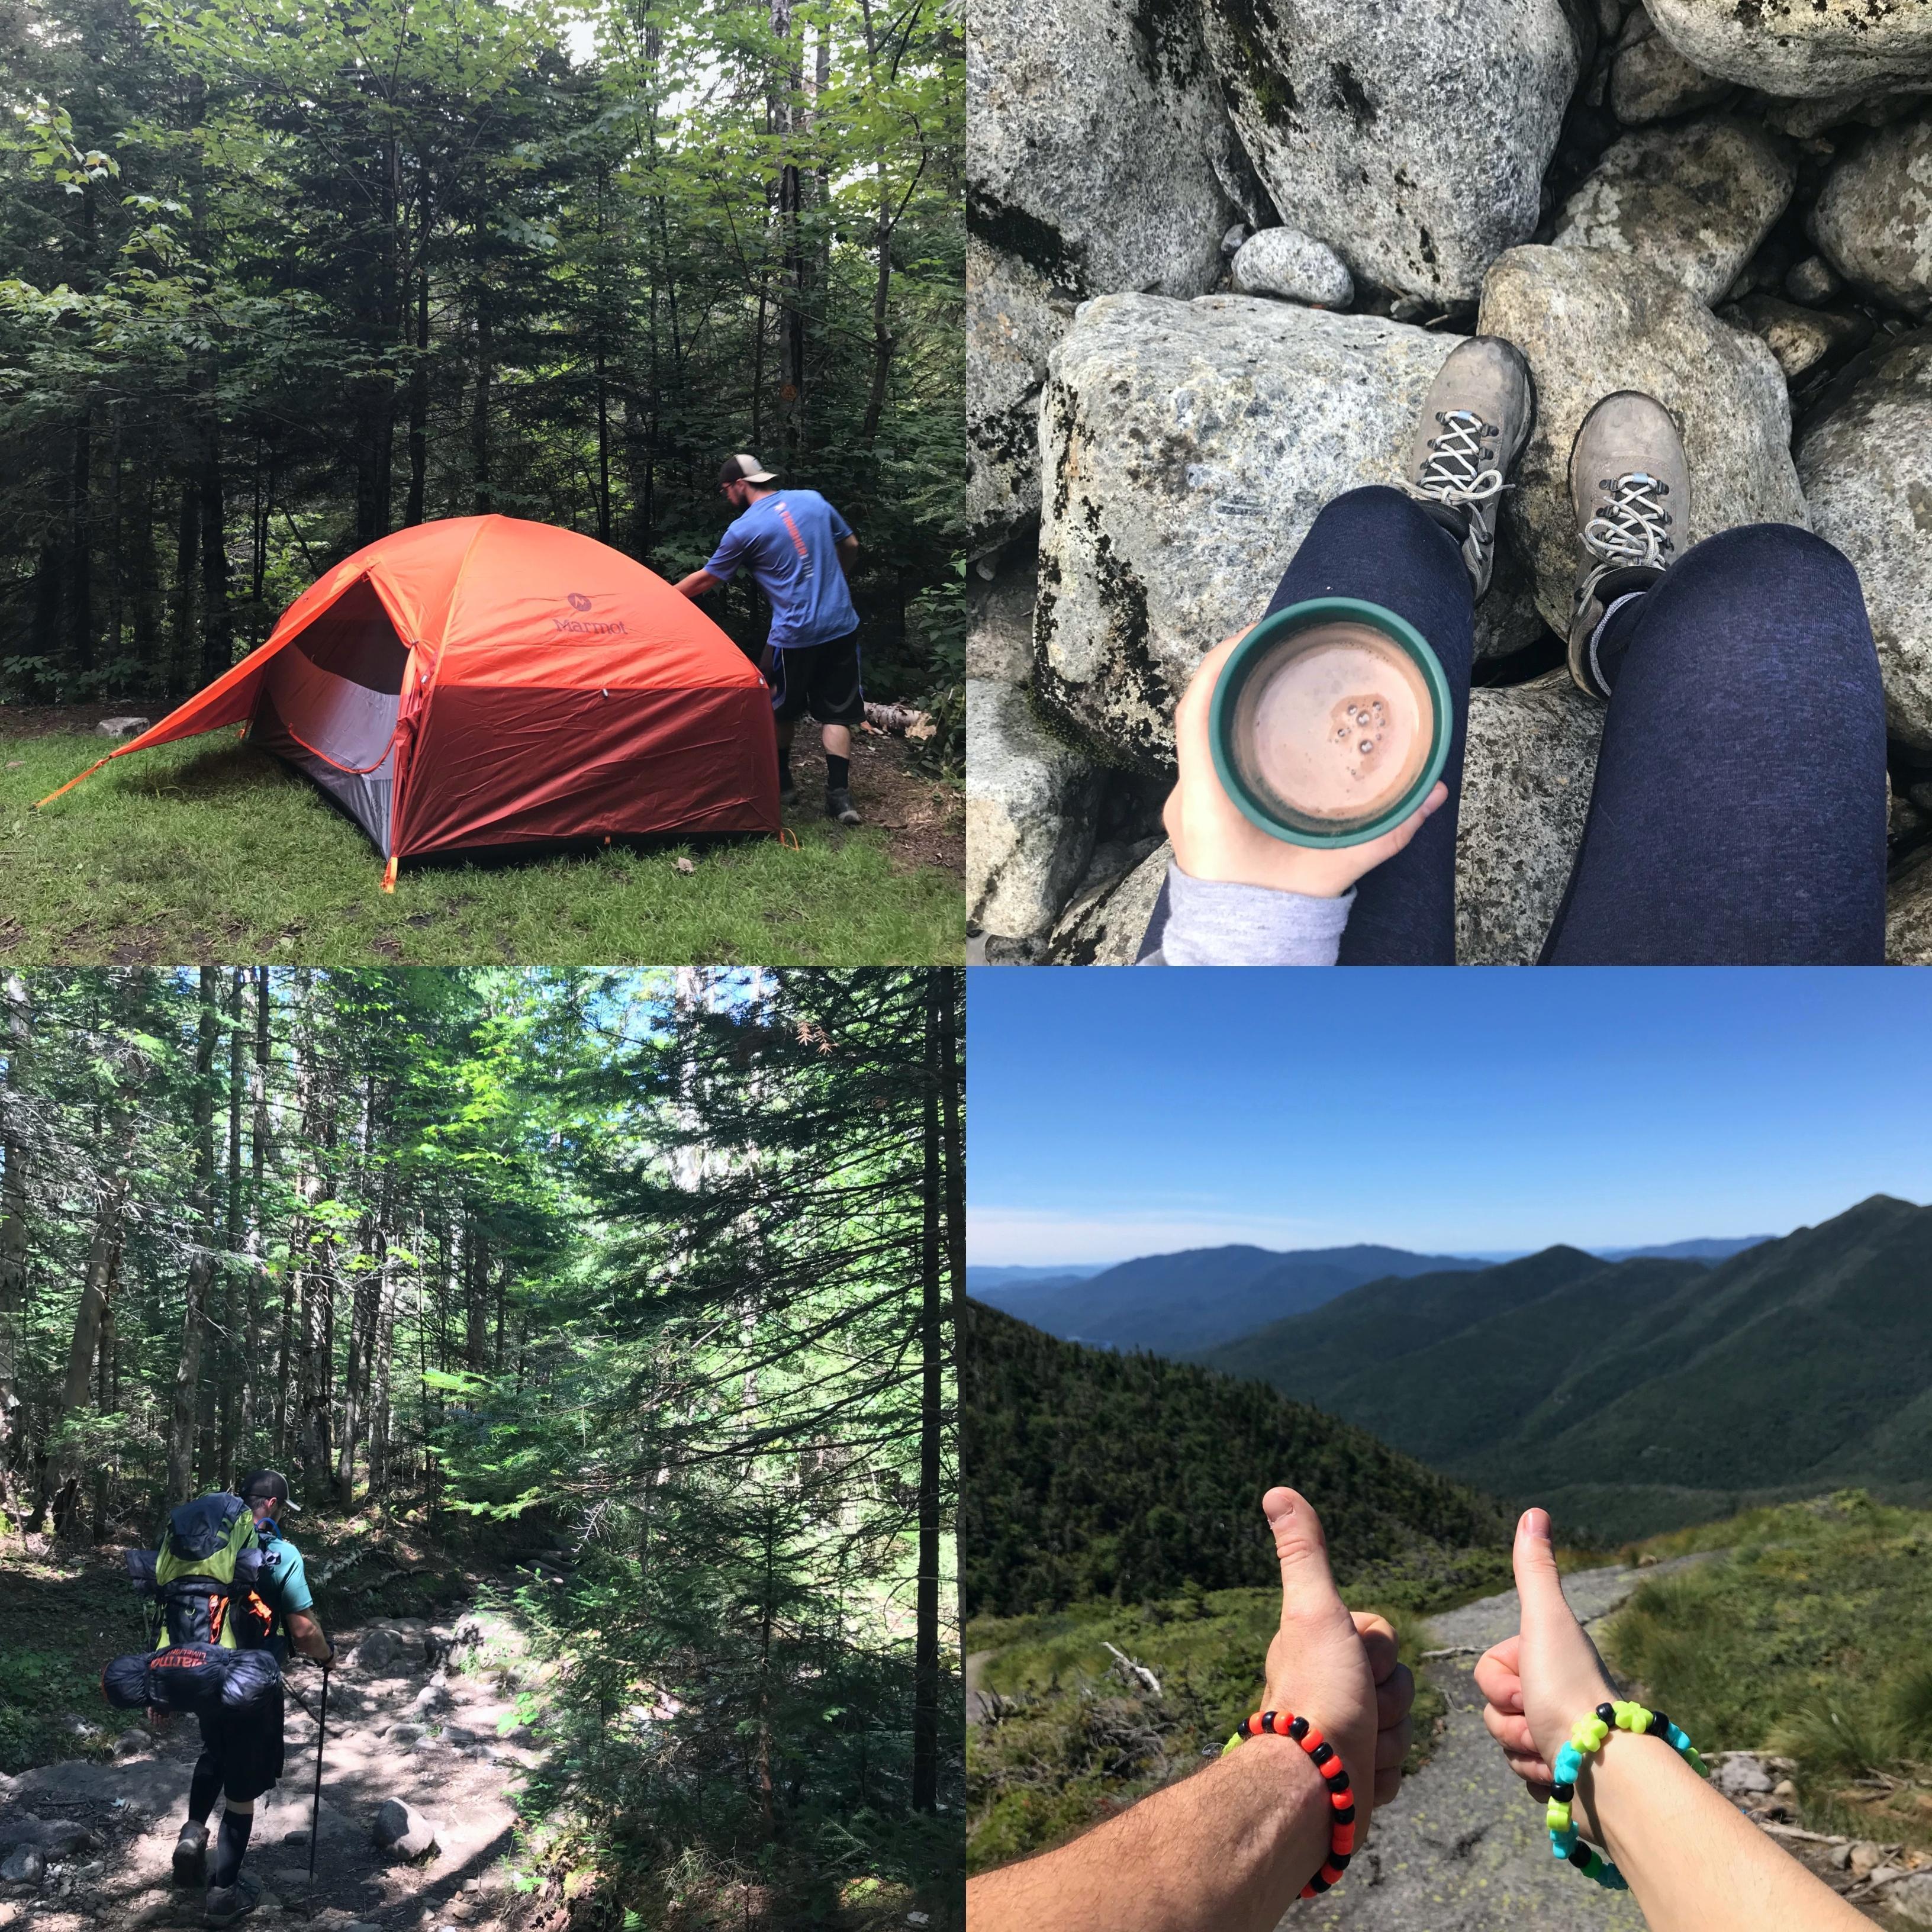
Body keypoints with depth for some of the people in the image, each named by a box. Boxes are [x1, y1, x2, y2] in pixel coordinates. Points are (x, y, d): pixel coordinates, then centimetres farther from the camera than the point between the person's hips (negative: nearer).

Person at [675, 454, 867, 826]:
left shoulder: (745, 530, -7)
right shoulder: (813, 501, 7)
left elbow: (706, 579, 3)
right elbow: (850, 546, 18)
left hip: (794, 635, -4)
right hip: (842, 627, 4)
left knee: (780, 711, 18)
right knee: (836, 713, 7)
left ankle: (782, 785, 28)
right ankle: (839, 795, -3)